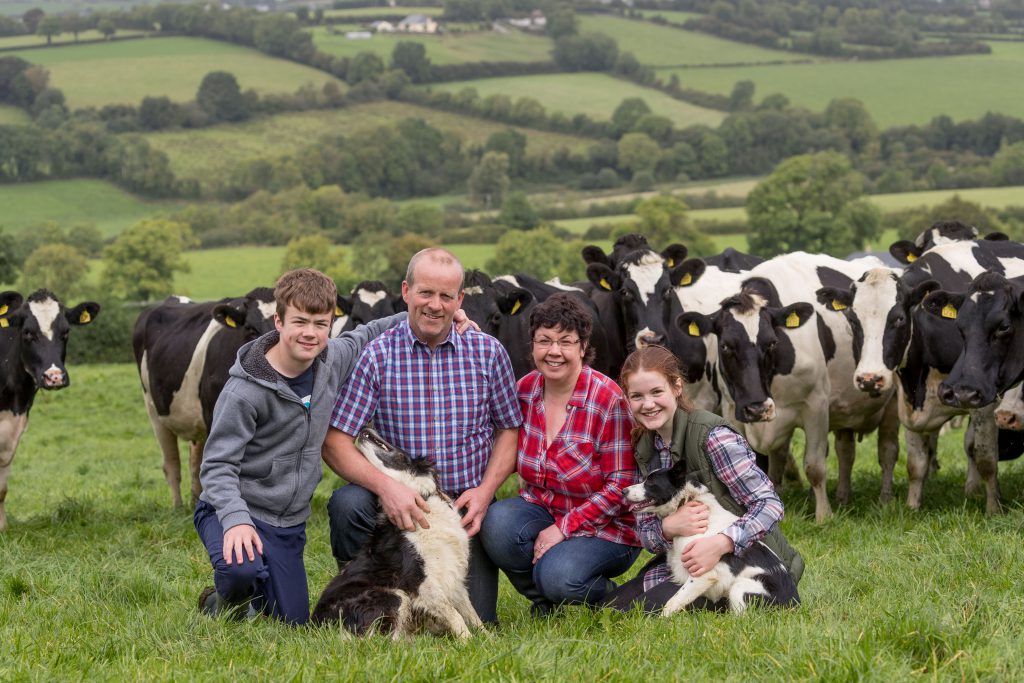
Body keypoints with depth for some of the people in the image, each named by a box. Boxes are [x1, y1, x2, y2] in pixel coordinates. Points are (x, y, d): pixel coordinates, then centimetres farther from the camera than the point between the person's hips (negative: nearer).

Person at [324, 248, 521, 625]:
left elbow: (509, 429, 8)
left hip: (467, 507, 1)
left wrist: (485, 491, -9)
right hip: (398, 502, -1)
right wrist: (385, 486, -27)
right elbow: (335, 442, -10)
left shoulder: (487, 352, 1)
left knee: (477, 621, -9)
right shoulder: (377, 356, -7)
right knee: (347, 503, -33)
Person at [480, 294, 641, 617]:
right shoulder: (525, 389, -1)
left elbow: (622, 485, -15)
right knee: (497, 521, -27)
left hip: (603, 526, -5)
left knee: (558, 576, -32)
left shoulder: (608, 399, -17)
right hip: (542, 510, 5)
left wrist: (563, 528, -21)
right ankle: (544, 602, 0)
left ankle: (607, 594, 4)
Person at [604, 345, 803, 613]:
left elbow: (770, 504, -20)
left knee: (658, 605, -25)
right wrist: (670, 526, -21)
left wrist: (721, 543, -35)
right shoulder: (644, 449, 5)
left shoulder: (712, 436, -17)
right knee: (613, 606, -4)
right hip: (688, 558, 7)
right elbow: (645, 532, 4)